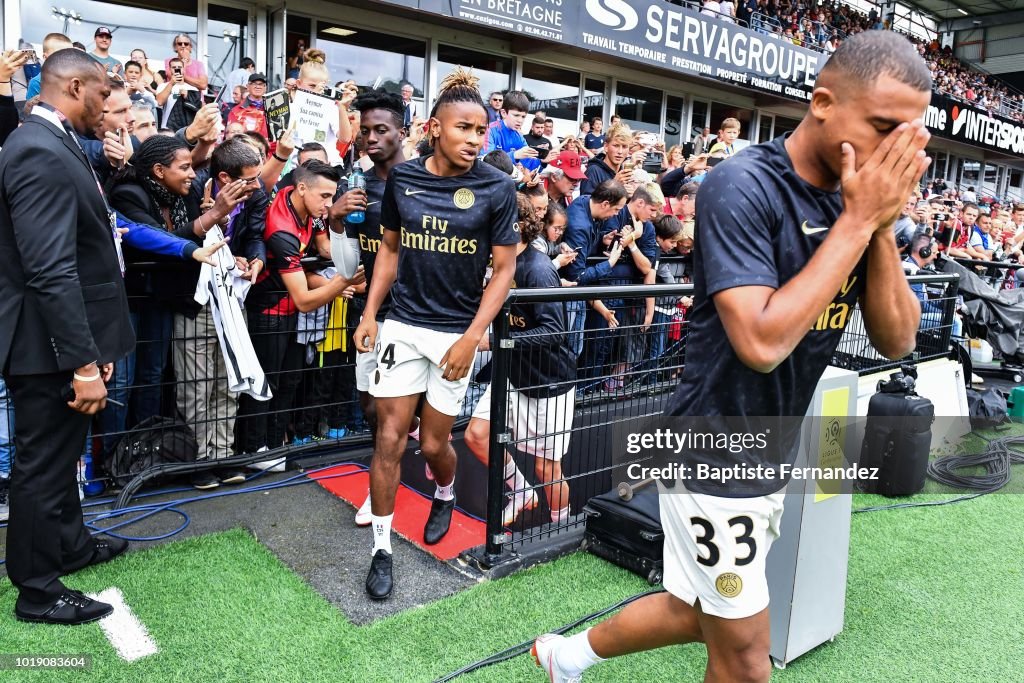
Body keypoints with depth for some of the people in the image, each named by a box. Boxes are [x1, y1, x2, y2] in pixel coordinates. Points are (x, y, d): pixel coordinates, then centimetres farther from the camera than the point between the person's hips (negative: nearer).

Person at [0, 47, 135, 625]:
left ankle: (69, 544, 44)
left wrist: (91, 348, 18)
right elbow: (51, 272, -28)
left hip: (64, 337, 10)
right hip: (49, 345, -10)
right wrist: (83, 364, -27)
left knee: (62, 452, 24)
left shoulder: (52, 146, 11)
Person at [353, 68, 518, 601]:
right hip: (402, 325, 2)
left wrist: (471, 338, -13)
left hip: (457, 331, -2)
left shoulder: (497, 188, -8)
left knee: (433, 442, 7)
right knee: (389, 436, 1)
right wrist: (369, 313, 4)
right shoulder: (402, 177, 0)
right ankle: (382, 548, 16)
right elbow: (390, 248, 11)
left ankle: (445, 496, 43)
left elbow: (504, 268, -6)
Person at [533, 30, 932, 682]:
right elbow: (762, 342, -30)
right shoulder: (744, 187, -20)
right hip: (715, 460, -8)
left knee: (694, 611, 22)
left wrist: (881, 225, -13)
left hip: (771, 460, 8)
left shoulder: (860, 196, 3)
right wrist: (857, 219, -23)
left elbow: (896, 340, 1)